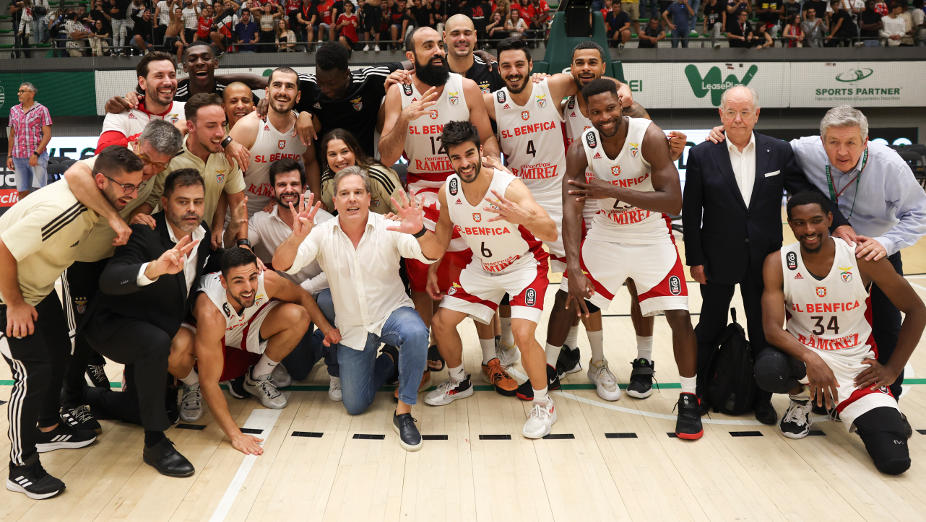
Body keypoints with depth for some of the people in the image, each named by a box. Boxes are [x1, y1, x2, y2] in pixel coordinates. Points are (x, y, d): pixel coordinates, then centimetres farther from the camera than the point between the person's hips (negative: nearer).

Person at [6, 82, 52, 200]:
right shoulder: (14, 110, 13)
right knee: (22, 191, 7)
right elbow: (12, 135, 18)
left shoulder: (41, 110, -1)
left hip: (37, 156, -5)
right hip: (18, 157, 5)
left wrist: (36, 154, -15)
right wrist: (9, 156, 11)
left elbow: (47, 135, -7)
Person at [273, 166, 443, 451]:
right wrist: (296, 238, -40)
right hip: (352, 328, 2)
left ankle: (403, 412, -20)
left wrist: (420, 232, -47)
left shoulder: (388, 227, -13)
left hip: (392, 313, -2)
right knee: (355, 405, 4)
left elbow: (432, 255, -24)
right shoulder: (322, 234, -8)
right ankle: (387, 360, 34)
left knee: (416, 333, -38)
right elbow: (281, 265, -18)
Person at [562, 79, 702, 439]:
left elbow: (674, 203, -28)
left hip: (652, 238, -2)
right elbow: (570, 211, -24)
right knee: (566, 302, 3)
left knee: (679, 316, -9)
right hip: (605, 236, 2)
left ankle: (688, 399, 10)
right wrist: (574, 269, -36)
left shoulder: (648, 136, -23)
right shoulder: (581, 149, -16)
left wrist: (612, 191, -36)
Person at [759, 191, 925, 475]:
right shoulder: (778, 263, -11)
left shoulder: (863, 258, -12)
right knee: (768, 369, -38)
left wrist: (893, 368, -3)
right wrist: (811, 359, -37)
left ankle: (844, 408, 18)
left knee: (894, 460, -15)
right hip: (802, 353, 0)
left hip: (856, 366, 0)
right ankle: (801, 398, 2)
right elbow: (772, 327, -20)